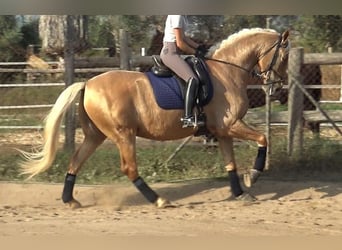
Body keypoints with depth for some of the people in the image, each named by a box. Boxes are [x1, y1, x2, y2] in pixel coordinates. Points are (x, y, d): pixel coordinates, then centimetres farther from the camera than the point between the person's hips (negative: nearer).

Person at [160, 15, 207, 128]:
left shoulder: (182, 16, 14)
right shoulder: (177, 16, -17)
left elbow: (183, 37, 22)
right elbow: (180, 43, -18)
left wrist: (199, 47, 13)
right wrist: (195, 52, -6)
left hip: (172, 52, 11)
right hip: (171, 53, -11)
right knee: (193, 80, -24)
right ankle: (187, 118, -31)